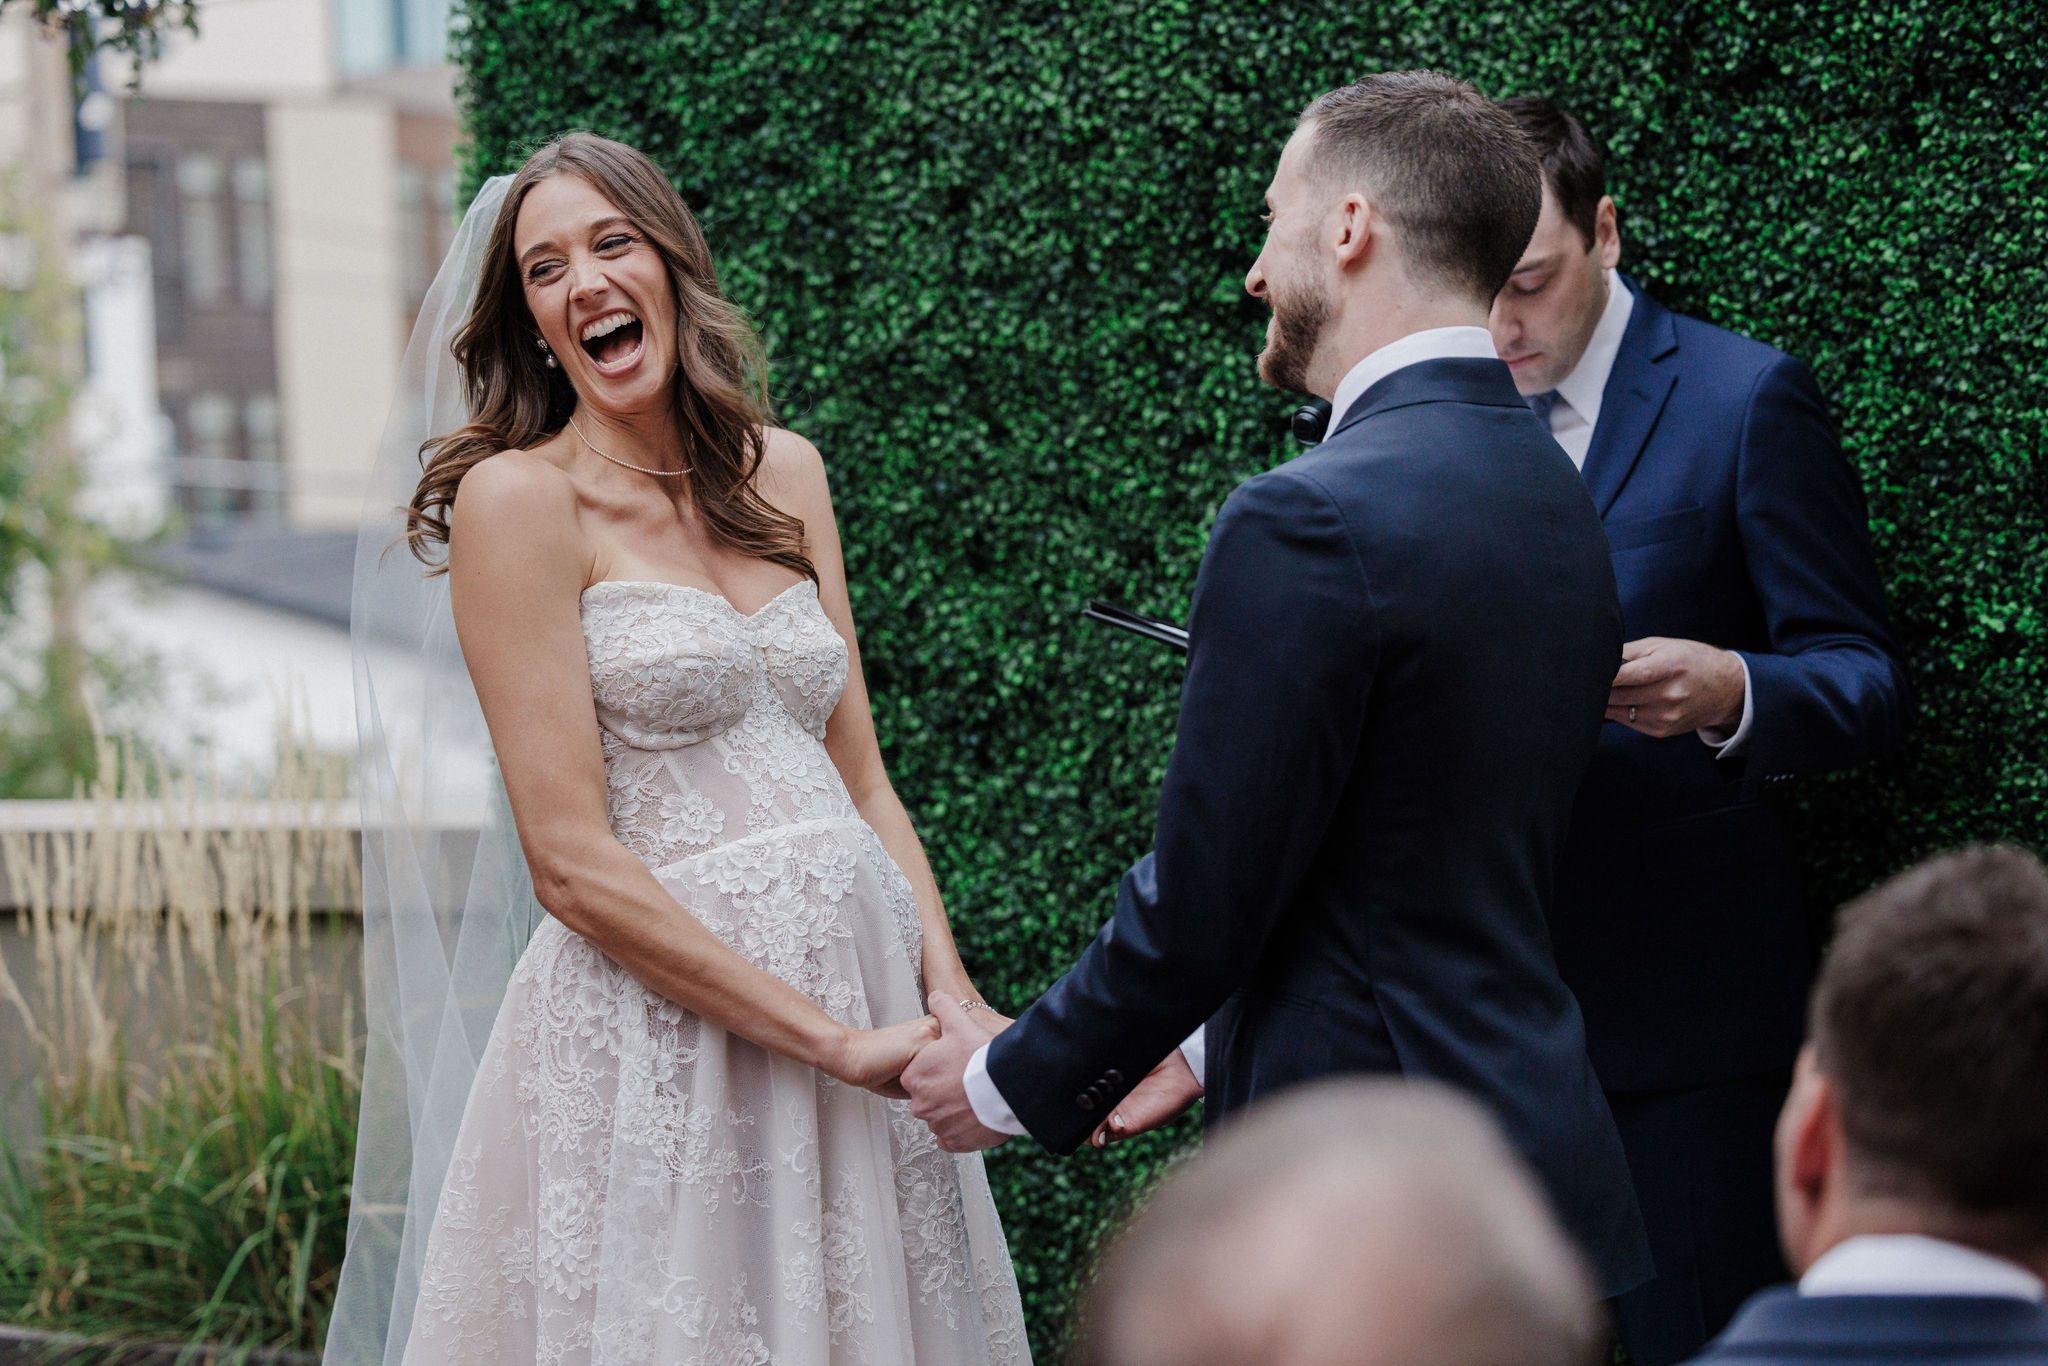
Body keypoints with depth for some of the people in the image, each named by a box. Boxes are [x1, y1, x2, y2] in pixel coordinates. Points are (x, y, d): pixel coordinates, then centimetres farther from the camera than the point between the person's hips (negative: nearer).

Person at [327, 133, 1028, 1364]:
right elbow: (572, 862, -13)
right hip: (659, 1016, -6)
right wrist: (839, 1041, -15)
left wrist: (954, 1003, -4)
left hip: (860, 974, 6)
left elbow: (860, 779, 12)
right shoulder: (518, 498, -6)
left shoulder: (782, 472, 12)